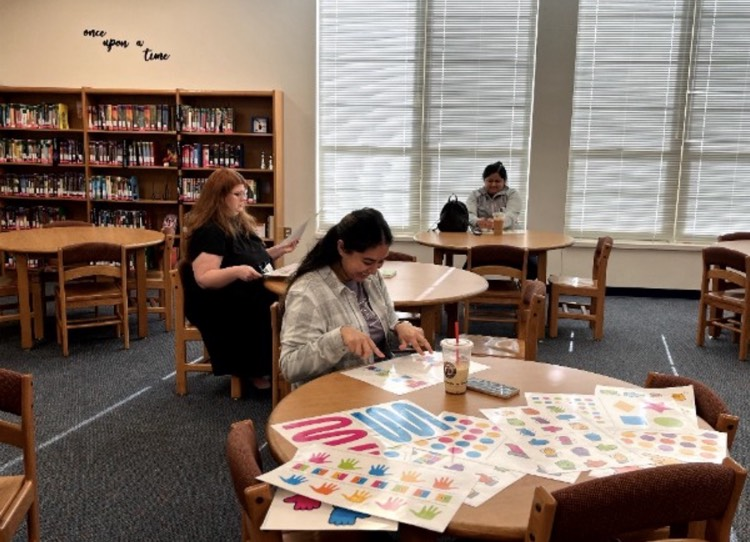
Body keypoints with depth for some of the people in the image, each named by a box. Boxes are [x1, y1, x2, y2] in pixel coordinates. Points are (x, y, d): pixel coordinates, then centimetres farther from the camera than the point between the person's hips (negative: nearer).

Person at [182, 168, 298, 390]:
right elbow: (203, 279, -21)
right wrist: (236, 271, -35)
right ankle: (254, 370, -14)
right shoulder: (209, 232, -13)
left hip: (249, 295, 8)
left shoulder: (241, 223, 13)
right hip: (219, 305, -8)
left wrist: (278, 250, 8)